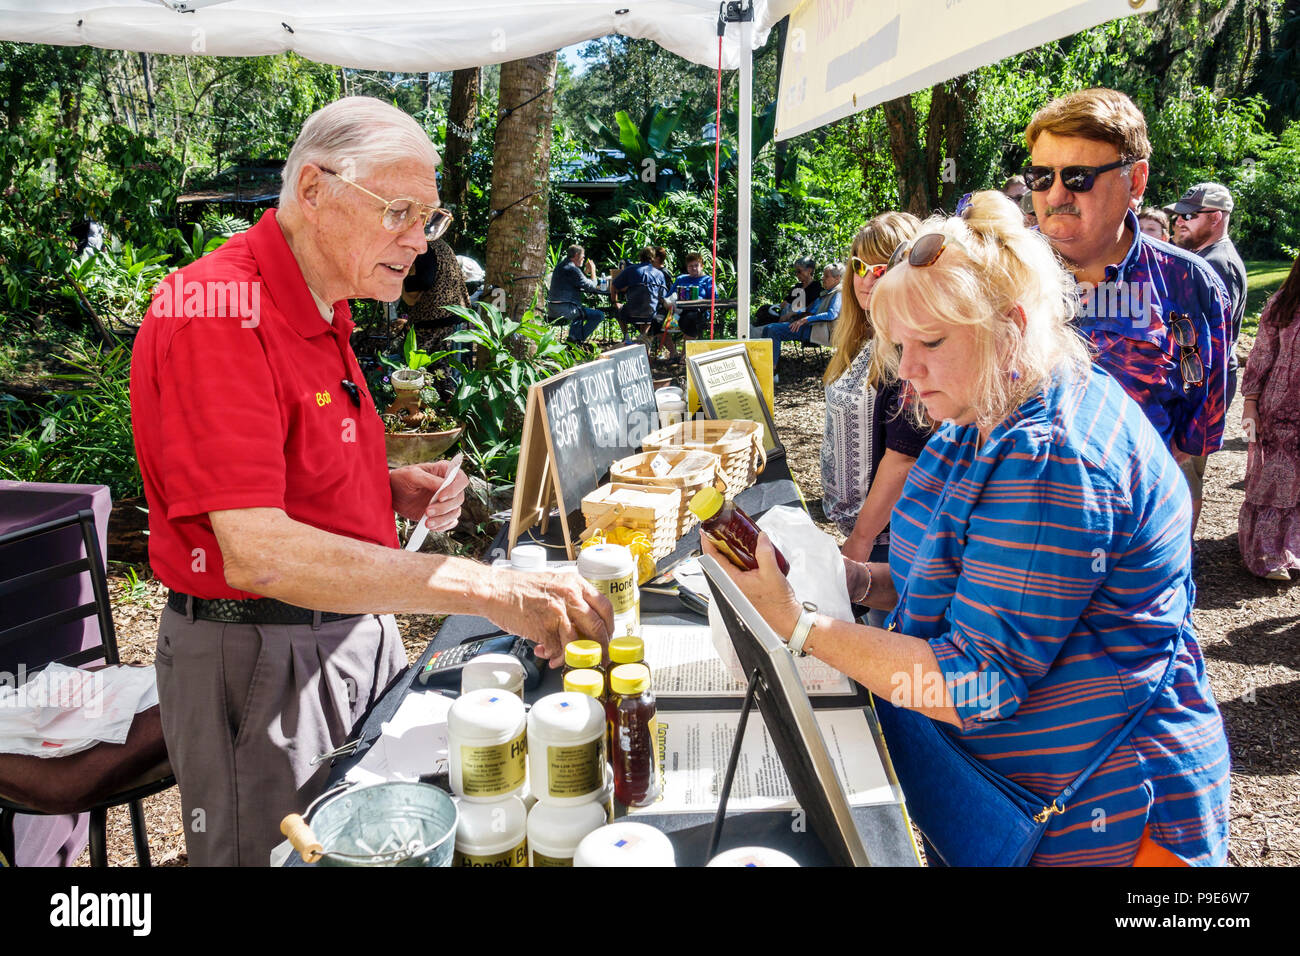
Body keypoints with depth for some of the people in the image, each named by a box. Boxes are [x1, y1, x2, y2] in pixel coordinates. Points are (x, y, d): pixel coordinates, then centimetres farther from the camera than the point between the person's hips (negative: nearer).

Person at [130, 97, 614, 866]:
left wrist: (395, 491, -2)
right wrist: (490, 588, -38)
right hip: (260, 657, -8)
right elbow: (256, 552, -33)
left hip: (358, 625, 9)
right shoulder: (217, 312, -23)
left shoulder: (322, 310, 9)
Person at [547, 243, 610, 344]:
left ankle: (573, 336, 25)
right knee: (599, 315, -8)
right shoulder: (572, 269, -13)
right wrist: (593, 271, 8)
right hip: (565, 309, -10)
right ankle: (578, 339, -5)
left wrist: (594, 286, 22)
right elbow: (590, 286, -9)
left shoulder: (560, 266, 19)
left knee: (581, 310, 38)